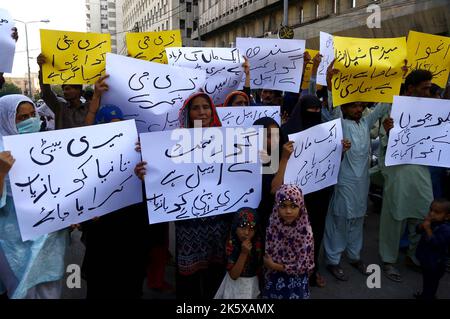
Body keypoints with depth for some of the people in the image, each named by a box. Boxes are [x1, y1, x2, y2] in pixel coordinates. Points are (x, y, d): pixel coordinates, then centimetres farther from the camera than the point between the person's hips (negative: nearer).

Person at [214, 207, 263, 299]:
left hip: (251, 286, 2)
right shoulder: (231, 244, -20)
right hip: (235, 285, -1)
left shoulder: (258, 243, -14)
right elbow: (233, 275, -24)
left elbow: (259, 269, 0)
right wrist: (244, 253, -32)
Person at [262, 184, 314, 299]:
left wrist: (274, 265, -17)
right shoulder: (272, 226, -12)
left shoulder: (305, 232, -21)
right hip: (274, 280, 3)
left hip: (295, 283, -2)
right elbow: (265, 256, 1)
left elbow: (303, 266, -18)